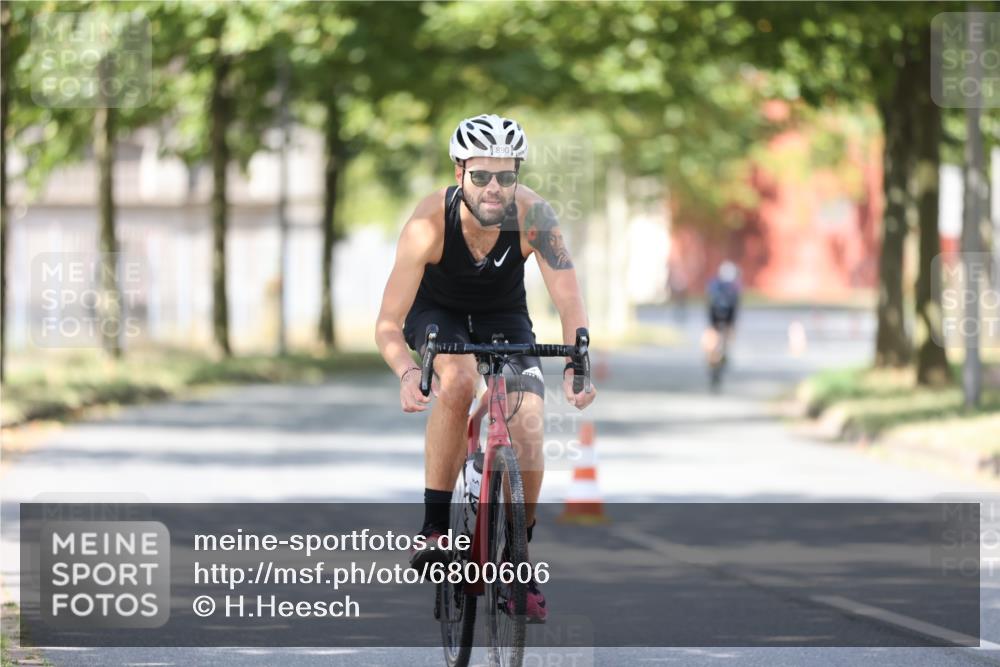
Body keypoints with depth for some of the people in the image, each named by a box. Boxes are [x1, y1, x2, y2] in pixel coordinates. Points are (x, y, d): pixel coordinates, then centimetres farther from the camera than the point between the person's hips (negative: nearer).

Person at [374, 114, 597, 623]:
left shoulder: (532, 214, -30)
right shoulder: (430, 222, -34)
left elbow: (569, 301, -33)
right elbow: (388, 323, -33)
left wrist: (576, 365, -52)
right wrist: (407, 373, -54)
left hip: (504, 317, 2)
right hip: (438, 312, -2)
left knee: (528, 430, -15)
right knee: (457, 381, -34)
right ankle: (434, 528, -24)